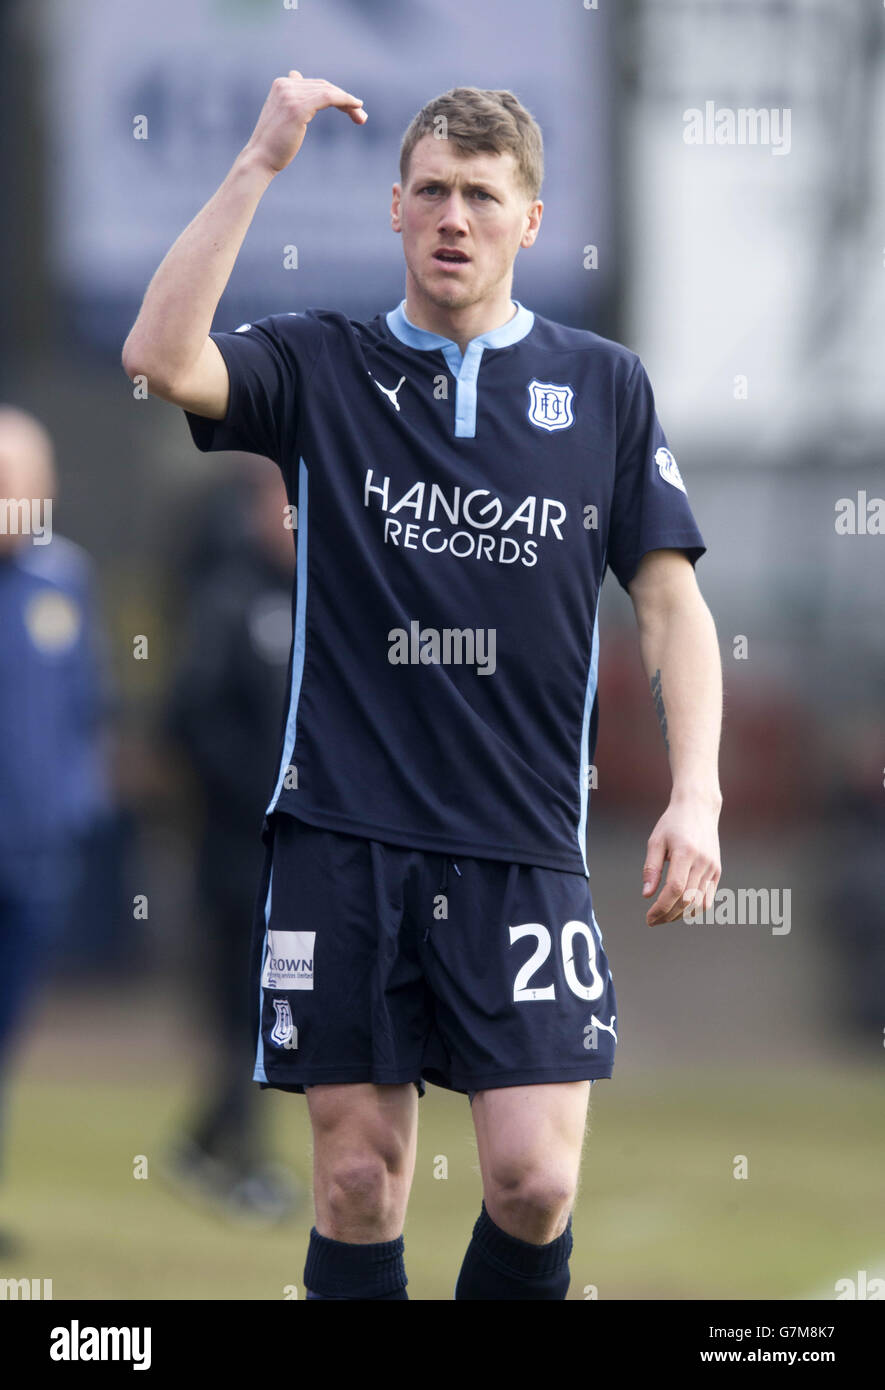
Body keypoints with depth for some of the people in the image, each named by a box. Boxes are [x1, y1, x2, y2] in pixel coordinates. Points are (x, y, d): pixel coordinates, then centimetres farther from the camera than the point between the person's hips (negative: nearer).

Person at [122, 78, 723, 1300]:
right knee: (360, 1182, 0)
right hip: (341, 839, 0)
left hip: (522, 850, 0)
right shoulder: (323, 367, 7)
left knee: (535, 1181, -10)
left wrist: (696, 794, -5)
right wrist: (260, 163, -13)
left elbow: (670, 601, 8)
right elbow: (162, 359, -12)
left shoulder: (604, 387, 9)